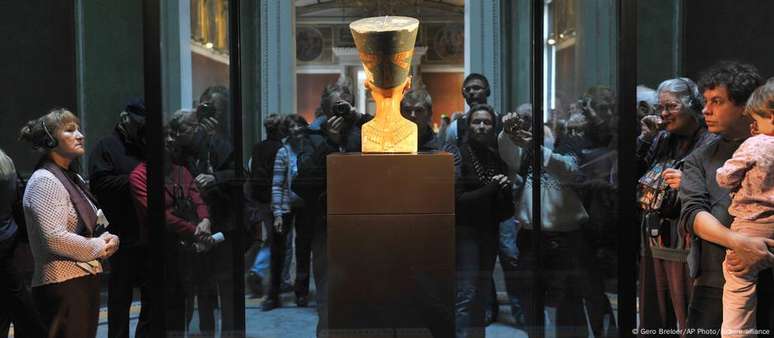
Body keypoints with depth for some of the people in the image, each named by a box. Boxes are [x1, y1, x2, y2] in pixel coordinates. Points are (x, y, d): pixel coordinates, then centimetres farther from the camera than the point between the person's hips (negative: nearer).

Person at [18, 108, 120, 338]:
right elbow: (55, 238, -23)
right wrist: (99, 248, -11)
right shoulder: (44, 181, -12)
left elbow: (95, 224, 23)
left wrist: (110, 240, 1)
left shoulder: (75, 179, 16)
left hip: (86, 280, 9)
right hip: (63, 285, -9)